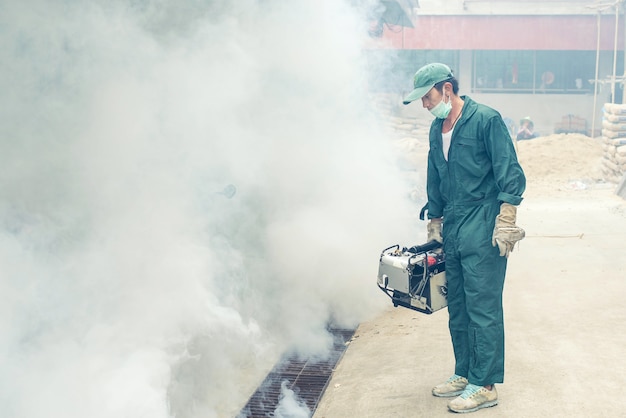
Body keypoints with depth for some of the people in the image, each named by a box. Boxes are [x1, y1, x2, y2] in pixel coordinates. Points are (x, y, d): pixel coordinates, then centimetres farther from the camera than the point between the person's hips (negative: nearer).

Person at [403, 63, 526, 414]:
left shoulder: (486, 119, -8)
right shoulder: (437, 129, 15)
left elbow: (510, 173, -11)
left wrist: (505, 222, -16)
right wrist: (434, 221, 23)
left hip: (483, 230, -8)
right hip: (452, 230, 8)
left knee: (483, 307, -4)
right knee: (457, 308, 13)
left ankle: (485, 385, 4)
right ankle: (465, 374, 25)